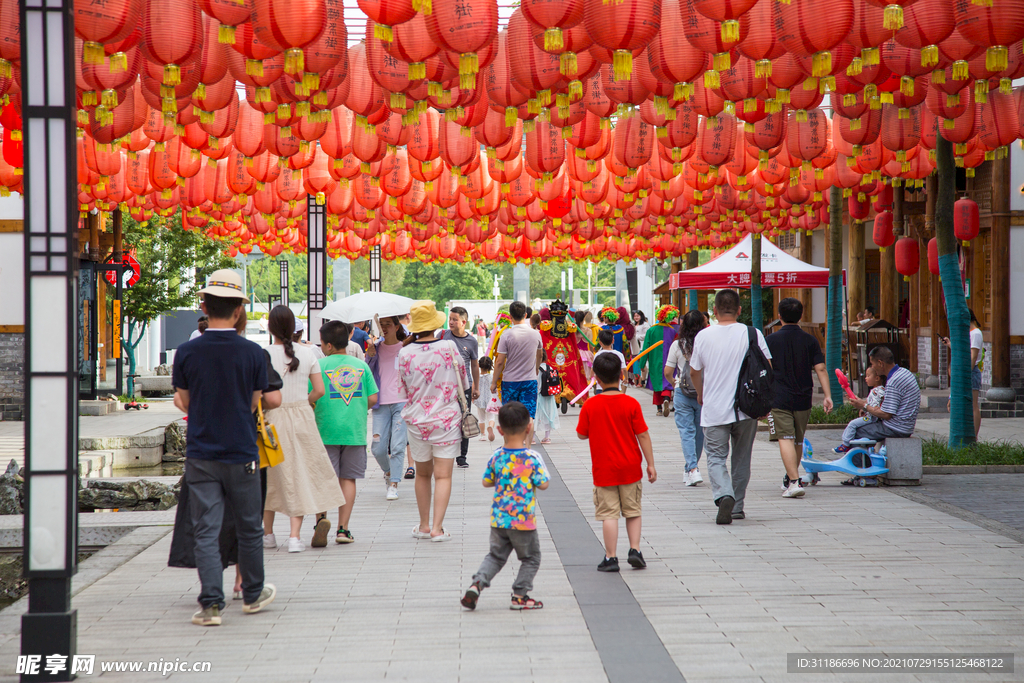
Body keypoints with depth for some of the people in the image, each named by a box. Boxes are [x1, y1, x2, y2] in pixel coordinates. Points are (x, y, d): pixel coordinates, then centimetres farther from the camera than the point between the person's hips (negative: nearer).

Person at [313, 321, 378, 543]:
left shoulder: (320, 365, -5)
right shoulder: (361, 365, 6)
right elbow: (372, 399, 4)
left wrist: (311, 412, 11)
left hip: (326, 430, -3)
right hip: (355, 431, 3)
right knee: (348, 479, 7)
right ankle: (343, 529, 6)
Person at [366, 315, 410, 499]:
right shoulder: (376, 347, 9)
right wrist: (370, 356, -8)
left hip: (402, 402, -2)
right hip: (381, 403, 2)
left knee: (397, 445, -9)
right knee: (378, 447, -2)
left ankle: (393, 484, -1)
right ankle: (388, 472, 27)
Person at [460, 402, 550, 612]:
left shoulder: (496, 457, -5)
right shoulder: (532, 458, -15)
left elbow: (486, 482, 5)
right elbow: (543, 484, -9)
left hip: (498, 519, 4)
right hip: (523, 520, -4)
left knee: (496, 556, 20)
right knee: (530, 558, 16)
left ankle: (477, 583, 1)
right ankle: (520, 595, 15)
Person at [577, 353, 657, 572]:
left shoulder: (590, 406, -9)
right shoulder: (631, 404, -8)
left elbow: (581, 434, 0)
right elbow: (643, 435, -6)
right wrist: (650, 464, 0)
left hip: (603, 469, -1)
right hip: (630, 468, 1)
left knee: (609, 513, 2)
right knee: (633, 511, 15)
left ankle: (611, 557, 1)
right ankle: (635, 549, 6)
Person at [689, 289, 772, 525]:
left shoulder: (704, 336, -2)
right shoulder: (753, 334, -4)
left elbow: (694, 372, 8)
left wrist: (701, 394, 28)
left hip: (714, 410, -1)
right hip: (746, 409, 1)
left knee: (716, 457, 3)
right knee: (742, 459, 15)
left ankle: (724, 496, -22)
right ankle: (737, 507, 20)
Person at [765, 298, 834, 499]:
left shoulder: (771, 340, -3)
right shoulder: (810, 341, 3)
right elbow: (820, 369, -3)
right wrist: (827, 396, -3)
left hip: (778, 399, -4)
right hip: (803, 399, 4)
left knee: (785, 439, -10)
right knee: (798, 441, 19)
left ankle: (794, 482, -23)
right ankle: (790, 478, 35)